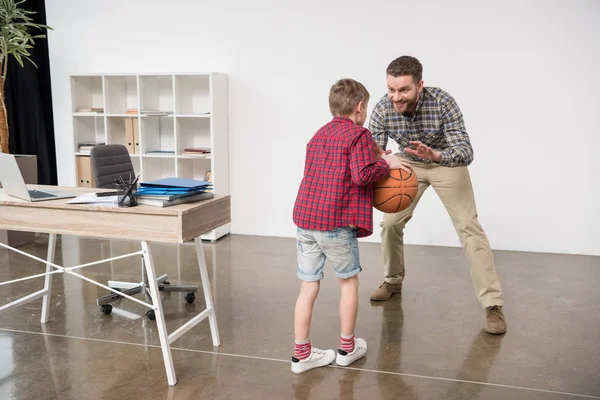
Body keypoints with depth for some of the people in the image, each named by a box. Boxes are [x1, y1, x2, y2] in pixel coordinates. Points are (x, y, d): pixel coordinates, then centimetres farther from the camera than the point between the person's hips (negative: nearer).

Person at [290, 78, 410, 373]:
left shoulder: (319, 134, 18)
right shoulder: (359, 134, -5)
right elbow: (362, 175, -17)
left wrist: (373, 157, 21)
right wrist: (386, 163, -1)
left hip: (304, 219, 6)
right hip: (335, 223, -6)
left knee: (308, 288, 11)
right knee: (349, 281, 15)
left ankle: (301, 354, 18)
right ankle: (347, 347, 27)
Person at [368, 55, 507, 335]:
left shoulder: (443, 102, -34)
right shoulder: (381, 110, -26)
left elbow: (466, 152, -39)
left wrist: (435, 155, -59)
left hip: (446, 161, -3)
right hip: (408, 163, 3)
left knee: (468, 226, -11)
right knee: (390, 223, 1)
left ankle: (493, 304, -6)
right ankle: (393, 281, 25)